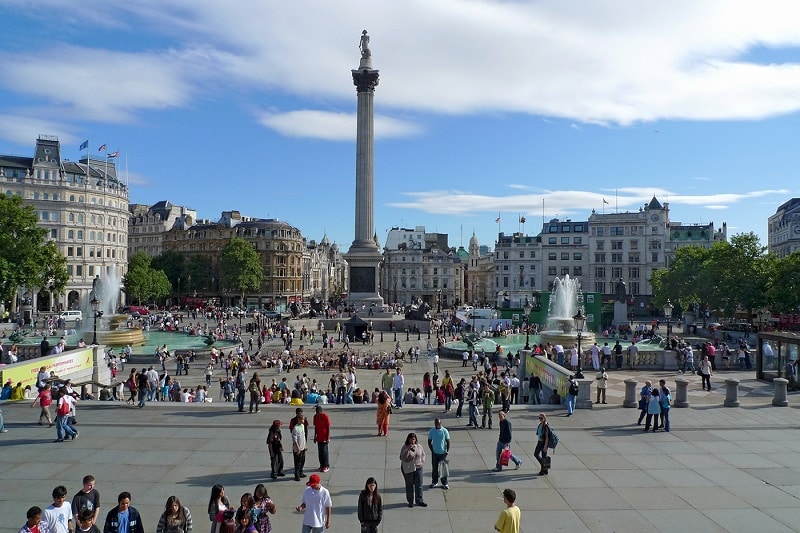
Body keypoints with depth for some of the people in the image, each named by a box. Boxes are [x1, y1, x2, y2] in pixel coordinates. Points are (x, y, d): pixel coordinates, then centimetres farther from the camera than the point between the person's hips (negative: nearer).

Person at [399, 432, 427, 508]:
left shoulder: (419, 446, 2)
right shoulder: (405, 447, -10)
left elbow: (423, 454, 14)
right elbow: (403, 458, -19)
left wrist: (422, 462, -2)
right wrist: (408, 450, -29)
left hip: (418, 468, 3)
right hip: (408, 469, -3)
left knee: (419, 485, 5)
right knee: (409, 485, 8)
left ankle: (419, 501, 17)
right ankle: (410, 501, 20)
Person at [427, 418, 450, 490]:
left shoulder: (445, 431, -9)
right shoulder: (431, 431, -4)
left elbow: (448, 442, -4)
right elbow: (429, 442, 5)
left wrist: (447, 451, -10)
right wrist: (432, 450, -3)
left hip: (443, 453, -1)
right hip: (435, 453, 2)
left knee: (444, 469, 5)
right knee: (435, 468, 11)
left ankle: (444, 483, 17)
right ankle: (434, 482, 26)